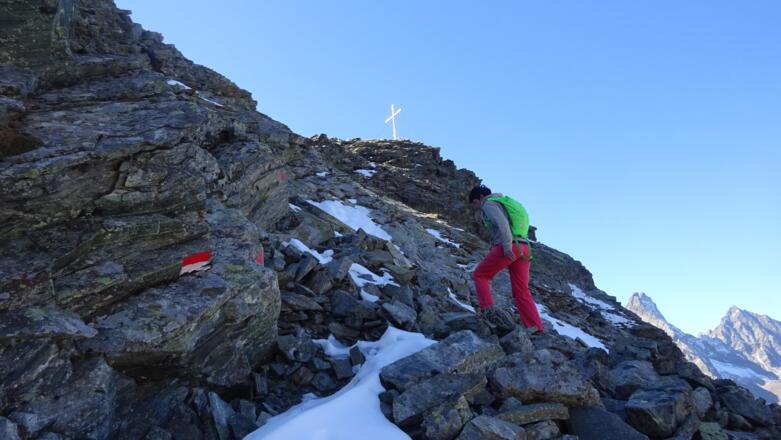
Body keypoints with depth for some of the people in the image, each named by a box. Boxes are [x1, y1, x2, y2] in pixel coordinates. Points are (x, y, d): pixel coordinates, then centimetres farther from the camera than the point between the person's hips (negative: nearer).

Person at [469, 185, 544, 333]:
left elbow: (501, 222, -14)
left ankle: (488, 310, -10)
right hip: (523, 248, 8)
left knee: (479, 275, 7)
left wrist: (507, 247, -23)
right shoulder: (503, 204, 33)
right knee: (522, 292, 4)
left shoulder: (489, 204, 6)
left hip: (510, 248, -8)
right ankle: (536, 330, -7)